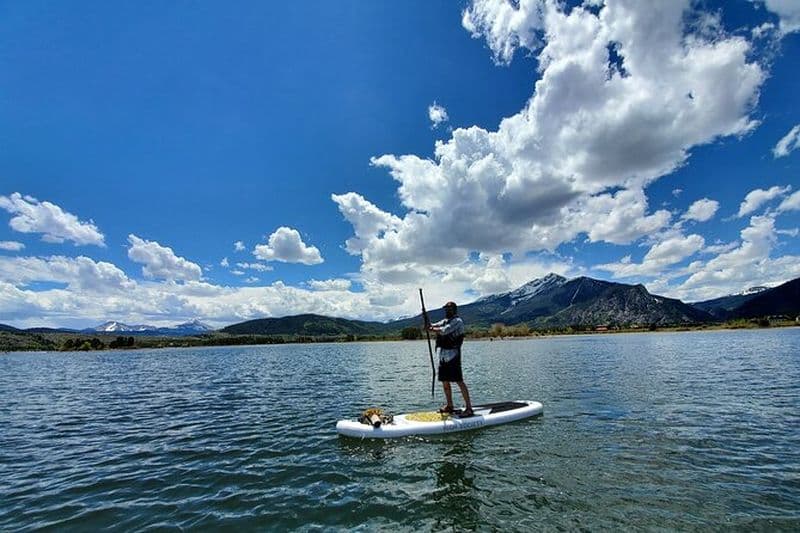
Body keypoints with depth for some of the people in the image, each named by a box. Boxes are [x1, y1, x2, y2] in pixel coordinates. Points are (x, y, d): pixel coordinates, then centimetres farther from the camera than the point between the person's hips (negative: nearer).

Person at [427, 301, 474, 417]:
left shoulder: (457, 321, -7)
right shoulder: (445, 321, 20)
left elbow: (444, 331, -18)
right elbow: (435, 326, 6)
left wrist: (432, 329, -6)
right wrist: (430, 325, -16)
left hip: (453, 355, -8)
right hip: (443, 355, 8)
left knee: (459, 381, -9)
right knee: (445, 382, 12)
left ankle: (469, 408, -5)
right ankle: (450, 406, 23)